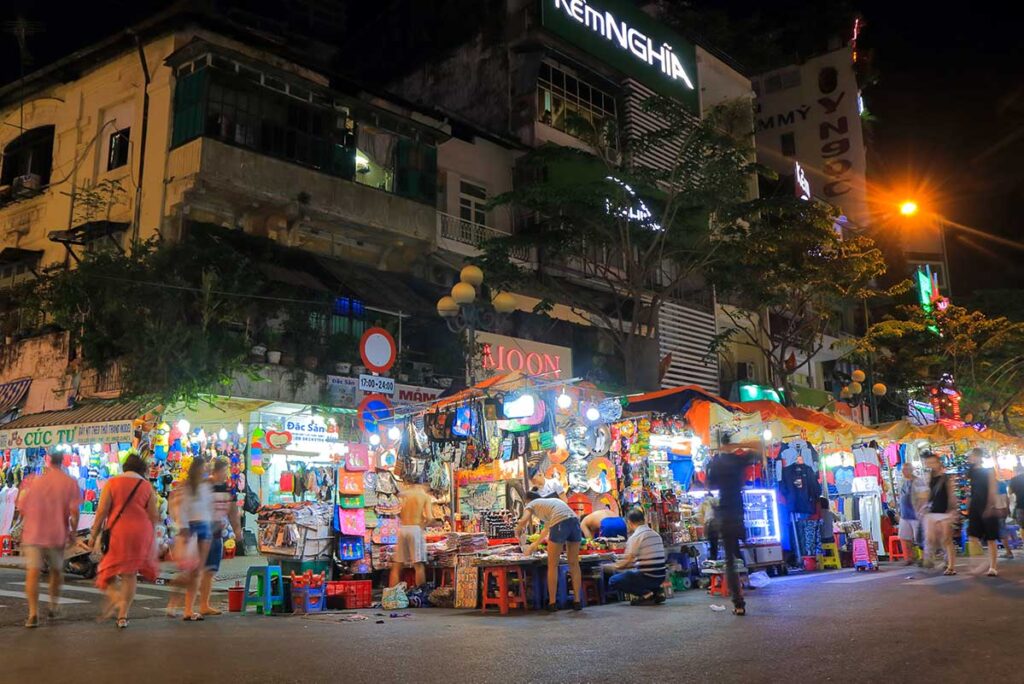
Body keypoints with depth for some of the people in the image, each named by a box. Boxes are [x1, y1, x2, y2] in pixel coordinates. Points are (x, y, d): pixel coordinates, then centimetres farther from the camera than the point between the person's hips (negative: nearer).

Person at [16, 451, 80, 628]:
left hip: (32, 534, 0)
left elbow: (22, 508, 8)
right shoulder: (70, 482, -2)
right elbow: (74, 511, -10)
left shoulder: (35, 481, 6)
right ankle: (54, 606, 29)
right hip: (56, 534, 0)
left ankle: (33, 613, -15)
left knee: (32, 573, -4)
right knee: (56, 570, 20)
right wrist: (73, 532, 2)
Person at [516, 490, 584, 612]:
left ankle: (552, 603, 12)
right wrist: (535, 545, 57)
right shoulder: (551, 501, 39)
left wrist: (517, 530, 21)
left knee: (552, 565, 9)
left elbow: (523, 521, -1)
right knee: (574, 563, 15)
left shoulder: (531, 504, 20)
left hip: (560, 524, -6)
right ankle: (577, 601, 17)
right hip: (575, 521, 6)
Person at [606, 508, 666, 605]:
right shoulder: (656, 534, 11)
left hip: (648, 577, -8)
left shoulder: (635, 537, -12)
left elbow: (626, 562, -12)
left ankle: (645, 593, -7)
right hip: (660, 578, 8)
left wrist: (612, 566, 8)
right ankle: (657, 591, 11)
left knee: (613, 581, 5)